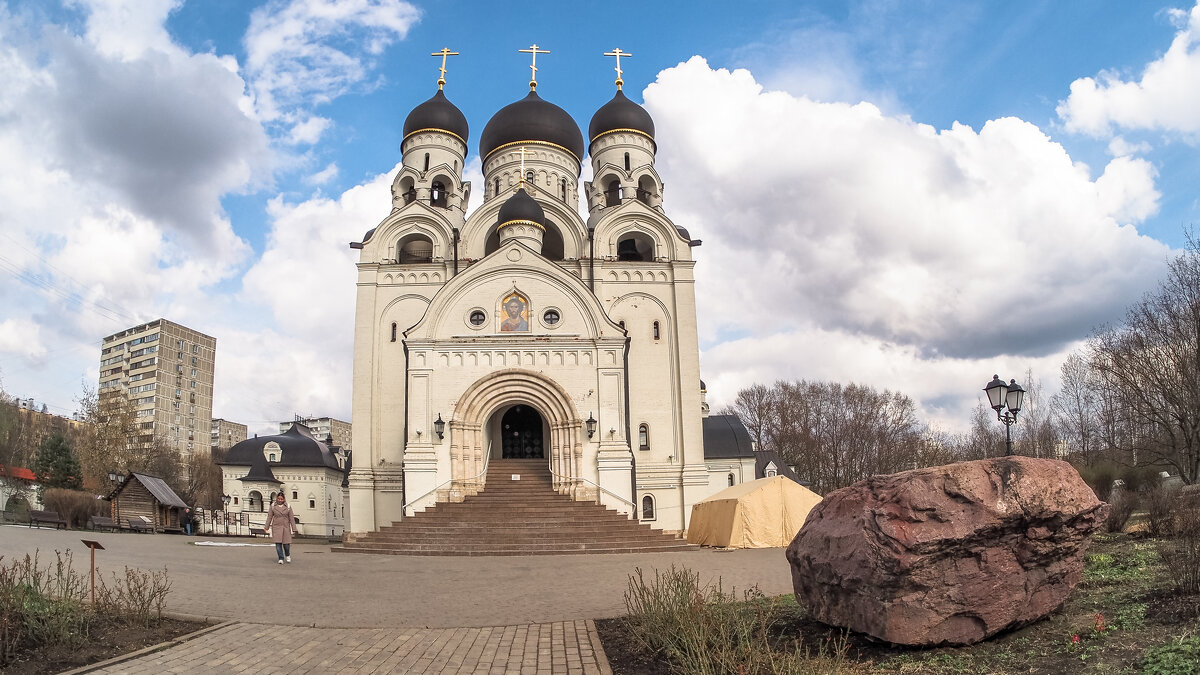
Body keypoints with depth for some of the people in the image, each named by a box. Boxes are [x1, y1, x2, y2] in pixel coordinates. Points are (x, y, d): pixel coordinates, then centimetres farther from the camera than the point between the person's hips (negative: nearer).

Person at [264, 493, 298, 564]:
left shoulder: (288, 507, 1)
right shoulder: (273, 506, 2)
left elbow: (291, 518, 2)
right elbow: (269, 517, 4)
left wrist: (294, 529, -1)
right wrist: (266, 527, 1)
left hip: (286, 527, 0)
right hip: (276, 527, 0)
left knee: (286, 543, 0)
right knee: (278, 543, -8)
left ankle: (287, 555, 28)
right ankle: (281, 558, 1)